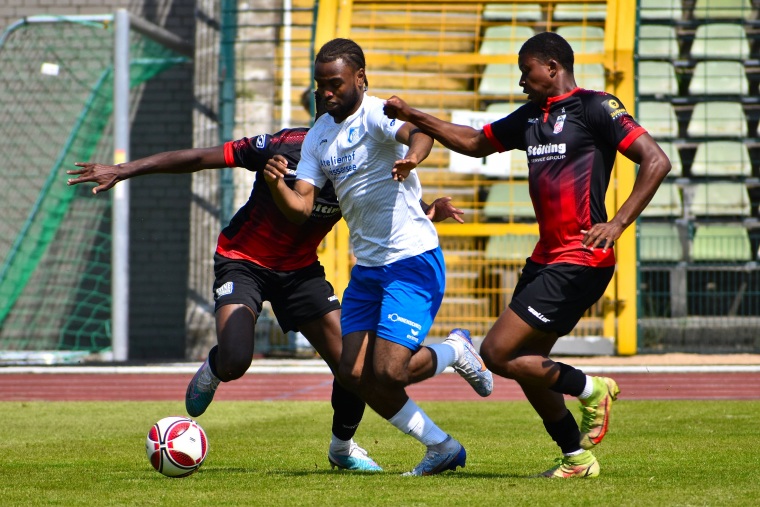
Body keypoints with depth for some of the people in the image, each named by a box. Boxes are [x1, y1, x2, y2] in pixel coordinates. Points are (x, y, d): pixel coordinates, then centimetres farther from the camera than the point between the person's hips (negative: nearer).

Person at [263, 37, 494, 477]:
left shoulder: (377, 114, -12)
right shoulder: (318, 138, 10)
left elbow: (418, 132, -35)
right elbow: (300, 207, 3)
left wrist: (412, 156, -58)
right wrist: (277, 185, -19)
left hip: (413, 260, -8)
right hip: (367, 267, 8)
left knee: (389, 371, -17)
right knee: (355, 374, 0)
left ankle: (457, 350, 14)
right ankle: (442, 447, 15)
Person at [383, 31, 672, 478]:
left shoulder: (595, 107, -9)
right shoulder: (531, 116, 15)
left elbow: (657, 162, -15)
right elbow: (474, 142, 28)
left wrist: (617, 224, -24)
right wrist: (412, 116, 18)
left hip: (580, 260, -9)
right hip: (547, 257, 9)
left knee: (497, 353, -12)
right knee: (525, 365, 11)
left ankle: (591, 389, 2)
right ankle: (577, 459, 22)